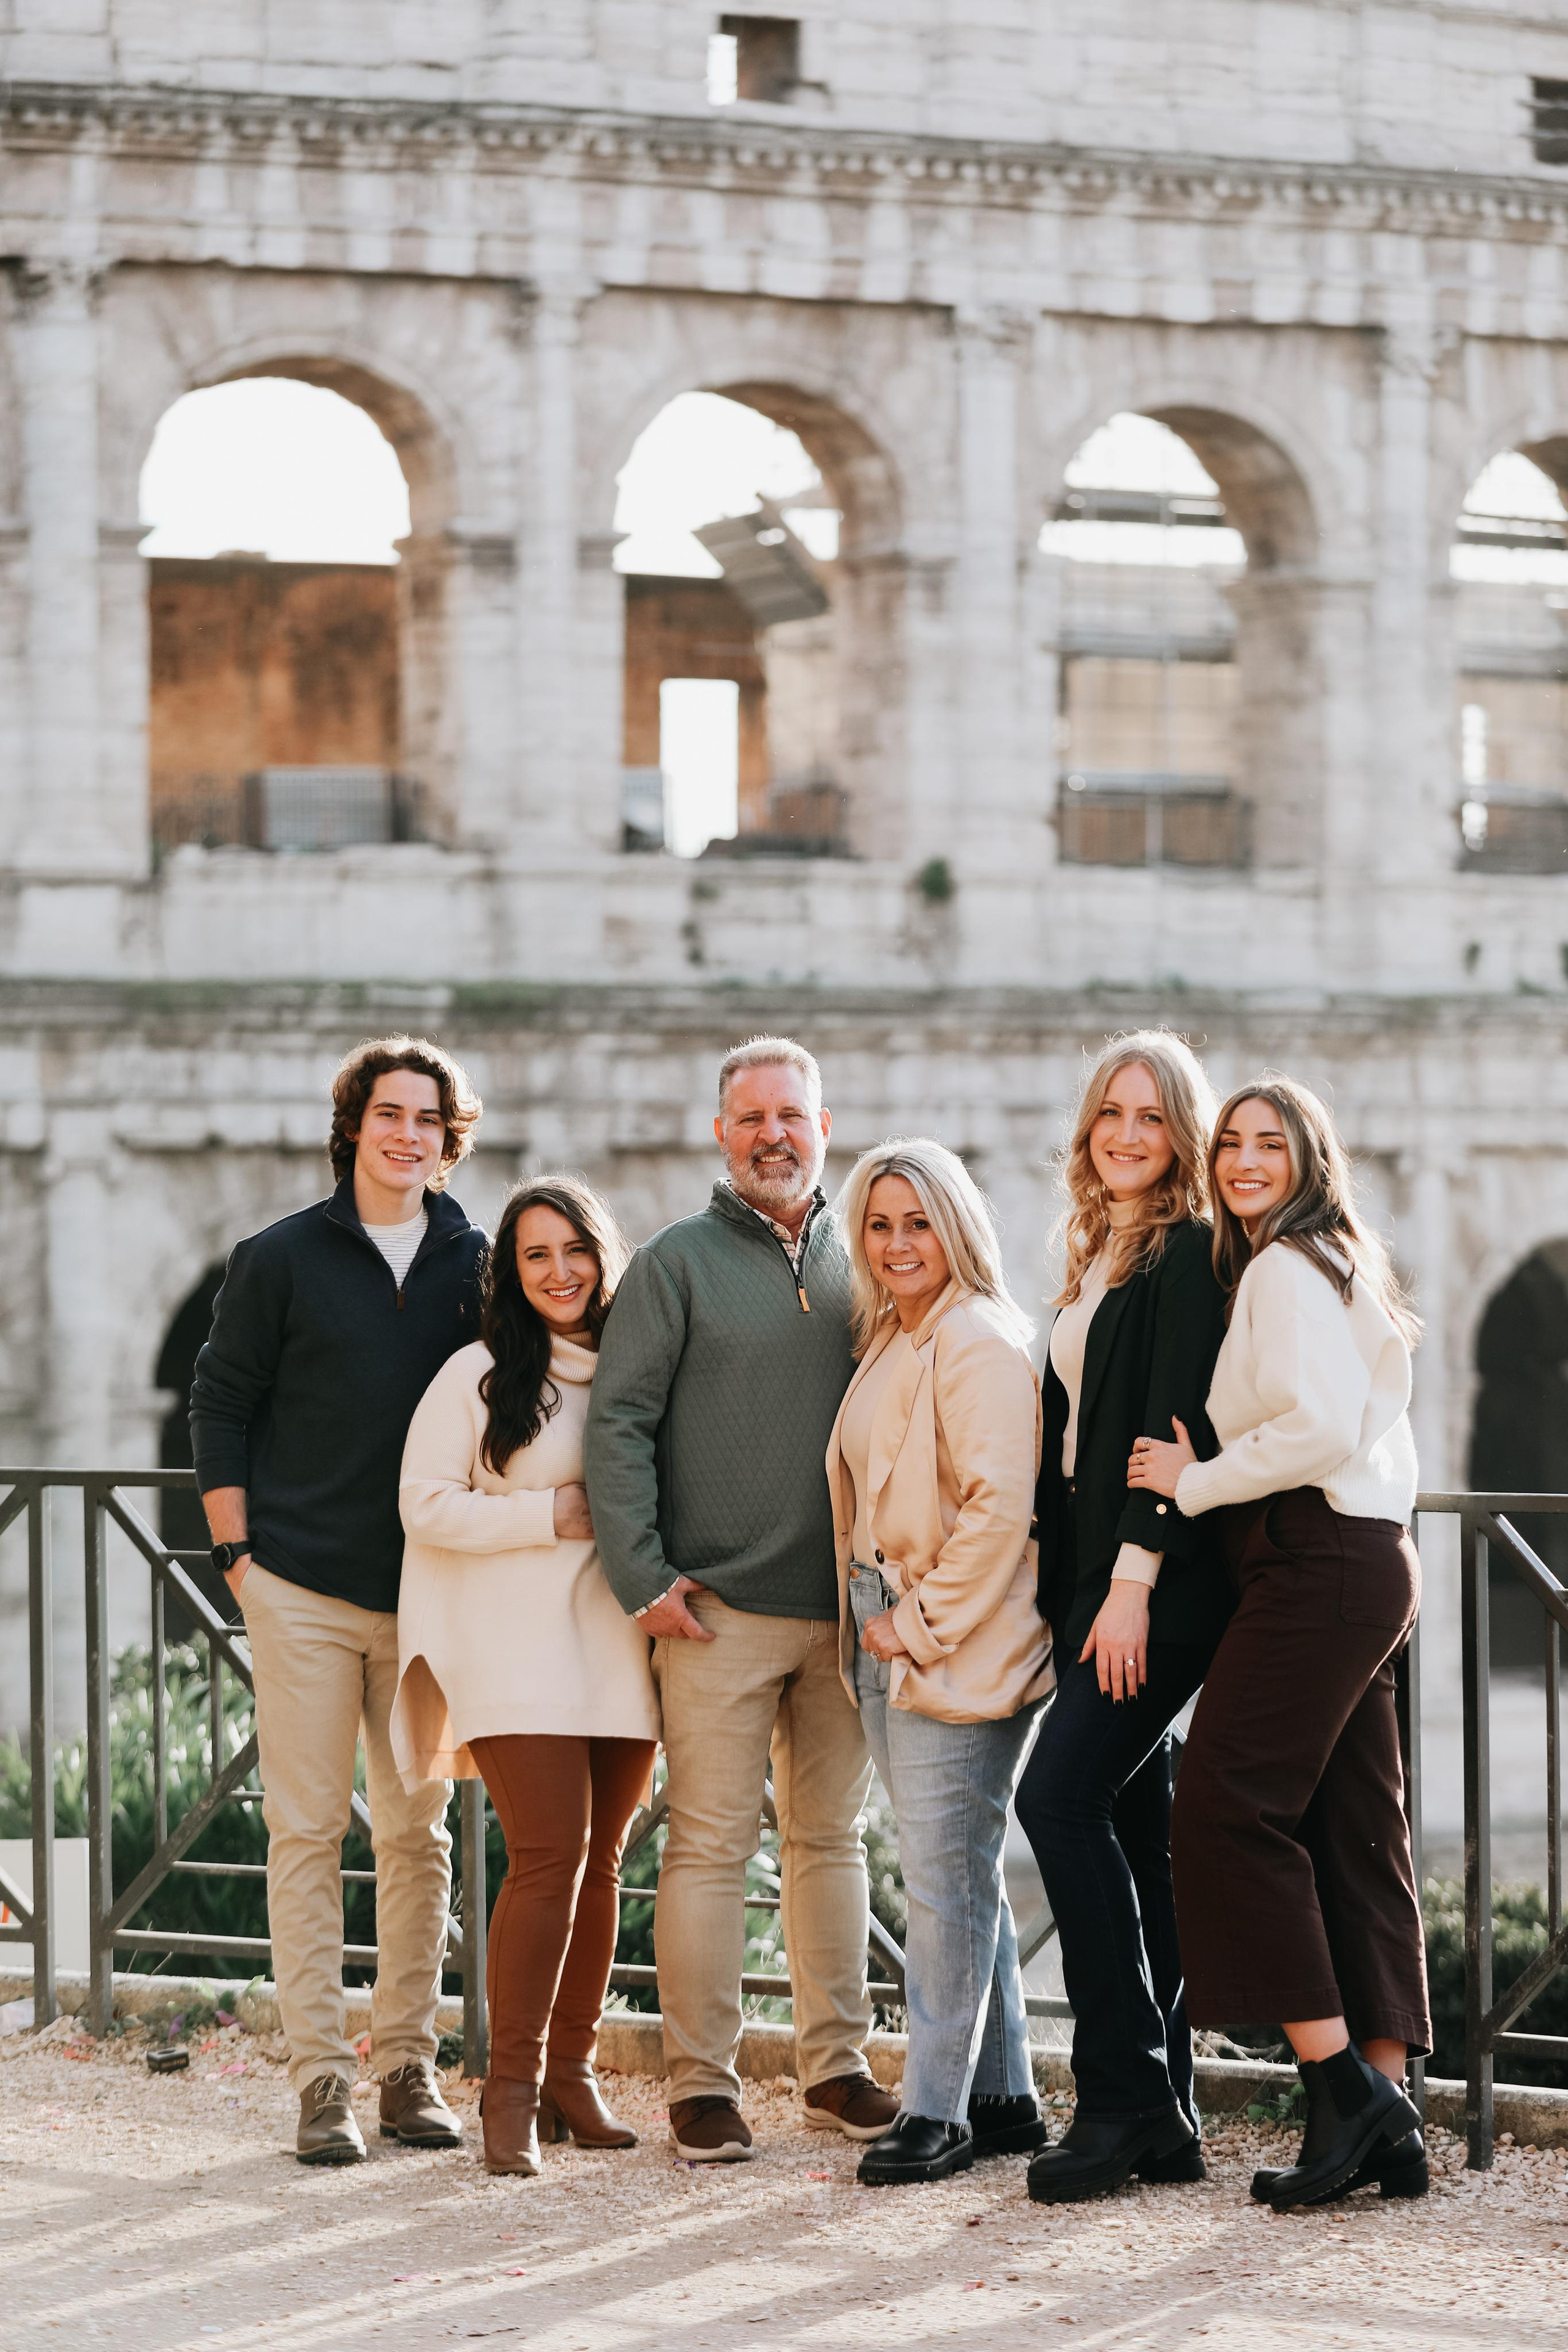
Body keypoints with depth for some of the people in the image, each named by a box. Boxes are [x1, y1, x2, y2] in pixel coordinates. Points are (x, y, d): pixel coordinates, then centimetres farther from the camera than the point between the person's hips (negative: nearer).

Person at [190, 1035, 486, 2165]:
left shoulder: (475, 1264, 7)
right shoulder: (281, 1259, 1)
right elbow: (220, 1408, 4)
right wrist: (238, 1556, -2)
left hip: (430, 1594, 3)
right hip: (303, 1592, -2)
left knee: (419, 1831, 6)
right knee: (307, 1831, -2)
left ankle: (409, 2063, 14)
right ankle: (322, 2079, 1)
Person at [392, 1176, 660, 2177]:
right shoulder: (478, 1376, 1)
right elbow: (427, 1504, -3)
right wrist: (551, 1516, -10)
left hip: (620, 1646, 4)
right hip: (519, 1651, -4)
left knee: (600, 1860, 6)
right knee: (550, 1856, -13)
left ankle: (571, 2073, 15)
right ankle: (512, 2088, -6)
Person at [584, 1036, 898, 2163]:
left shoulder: (861, 1267, 11)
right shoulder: (678, 1262, 0)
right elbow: (618, 1423, -4)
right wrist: (643, 1575, -11)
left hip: (843, 1607, 4)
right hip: (719, 1607, -4)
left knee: (833, 1837, 10)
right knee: (712, 1844, -4)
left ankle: (836, 2064, 17)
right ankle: (702, 2082, 1)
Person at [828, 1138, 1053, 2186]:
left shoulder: (982, 1342, -13)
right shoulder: (889, 1342, 16)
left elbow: (998, 1507, -20)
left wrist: (924, 1625, -15)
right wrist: (875, 1624, 15)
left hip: (960, 1648, -9)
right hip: (891, 1639, 9)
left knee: (946, 1873, -8)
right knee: (959, 1872, 12)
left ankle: (938, 2111, -4)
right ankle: (1004, 2097, 19)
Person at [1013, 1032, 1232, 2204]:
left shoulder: (1191, 1252, -7)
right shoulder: (1099, 1258, 19)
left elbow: (1178, 1424, -15)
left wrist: (1135, 1580, -20)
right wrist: (1065, 1582, 13)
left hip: (1163, 1577, -9)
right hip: (1092, 1575, 9)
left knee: (1062, 1793, -17)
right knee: (1130, 1828, 7)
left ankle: (1124, 2093, -14)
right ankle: (1162, 2114, 10)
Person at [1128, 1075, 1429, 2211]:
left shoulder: (1285, 1268, -8)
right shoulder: (1345, 1269, 23)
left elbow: (1320, 1427, -20)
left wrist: (1194, 1482, -9)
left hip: (1317, 1564, -10)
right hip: (1375, 1564, 10)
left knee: (1230, 1808, -11)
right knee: (1354, 1838, 6)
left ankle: (1341, 2085, -12)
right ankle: (1388, 2117, 4)